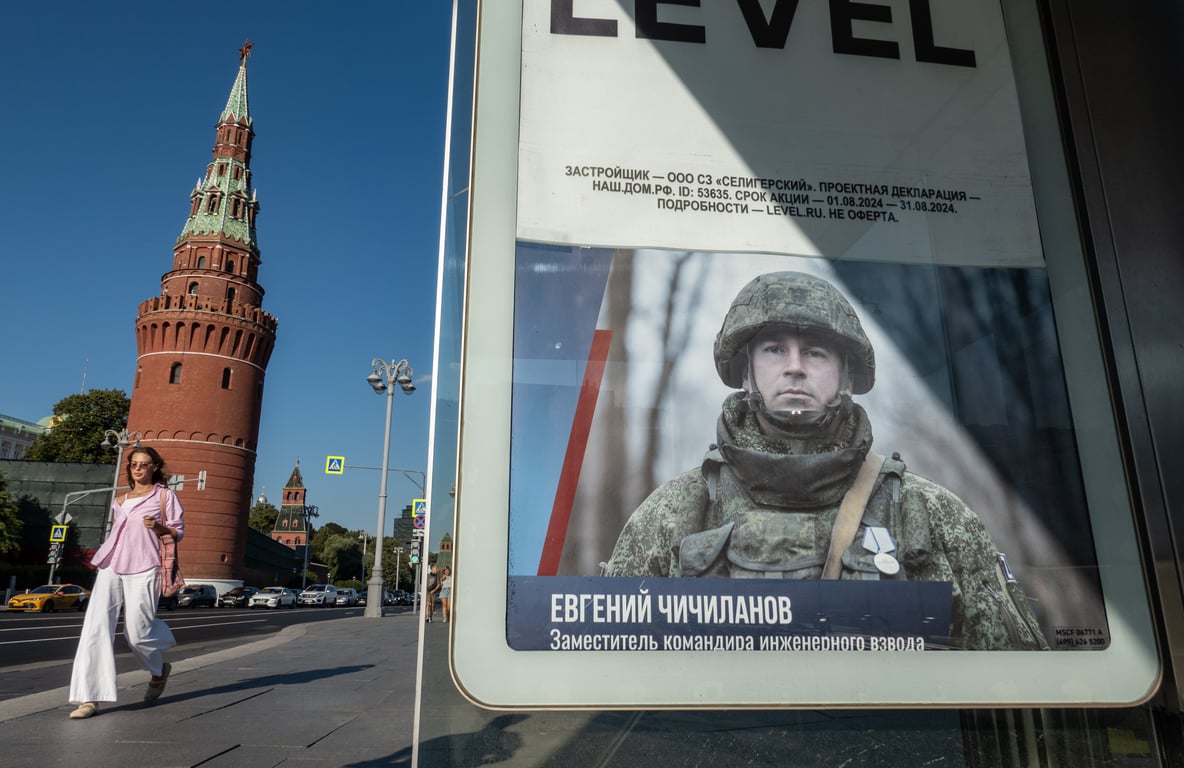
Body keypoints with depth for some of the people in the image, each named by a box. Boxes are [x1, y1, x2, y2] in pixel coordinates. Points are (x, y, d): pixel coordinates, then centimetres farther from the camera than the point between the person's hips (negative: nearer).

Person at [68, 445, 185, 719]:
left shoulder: (164, 496, 5)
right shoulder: (119, 501, 19)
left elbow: (178, 532, 2)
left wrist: (159, 527, -15)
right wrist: (103, 554, 19)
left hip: (143, 570, -4)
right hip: (111, 567, 5)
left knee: (137, 631, -5)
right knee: (96, 625, -10)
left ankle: (160, 669, 27)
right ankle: (89, 697, -8)